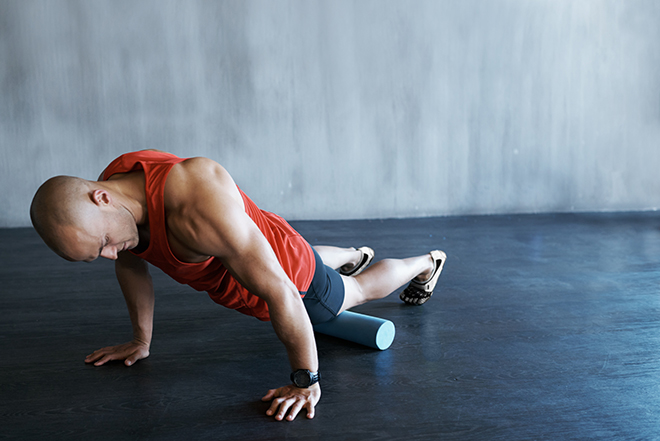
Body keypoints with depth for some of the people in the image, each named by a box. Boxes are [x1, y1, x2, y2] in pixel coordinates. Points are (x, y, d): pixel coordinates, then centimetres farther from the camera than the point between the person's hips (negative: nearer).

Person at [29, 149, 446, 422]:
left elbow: (279, 292, -43)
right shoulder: (113, 183, -21)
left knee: (358, 290, 25)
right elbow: (132, 264, -1)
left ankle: (426, 263, 55)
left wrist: (306, 380, -33)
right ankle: (355, 255, 72)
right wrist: (141, 340, 7)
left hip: (296, 277, -6)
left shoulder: (200, 207, -49)